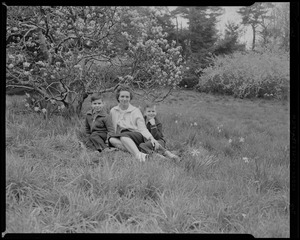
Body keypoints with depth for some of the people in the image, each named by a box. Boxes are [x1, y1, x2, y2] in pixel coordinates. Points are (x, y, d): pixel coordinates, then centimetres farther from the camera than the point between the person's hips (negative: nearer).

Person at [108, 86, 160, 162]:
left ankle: (138, 155, -56)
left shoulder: (135, 111, 2)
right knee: (111, 139, -30)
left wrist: (151, 138, -21)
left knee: (123, 136, -35)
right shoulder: (113, 111, 11)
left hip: (137, 136, -3)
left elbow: (142, 128, -6)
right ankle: (138, 154, -45)